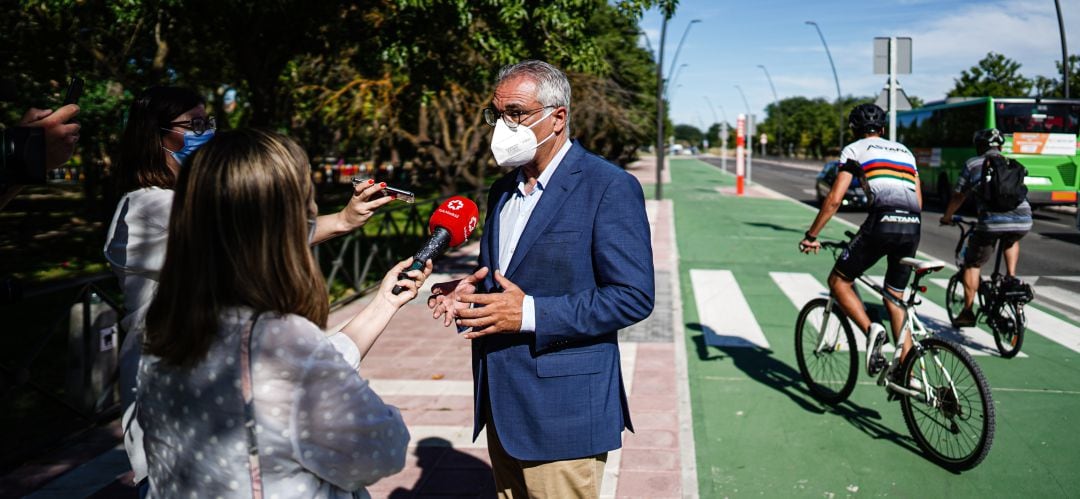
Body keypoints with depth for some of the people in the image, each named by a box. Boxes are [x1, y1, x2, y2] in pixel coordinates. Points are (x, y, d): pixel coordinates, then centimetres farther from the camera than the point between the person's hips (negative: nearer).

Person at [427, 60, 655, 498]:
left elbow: (633, 296, -17)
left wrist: (529, 314, -23)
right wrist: (471, 293, -2)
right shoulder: (504, 190, 12)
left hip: (561, 413, -7)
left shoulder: (609, 188, -12)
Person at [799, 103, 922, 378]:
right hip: (913, 227, 6)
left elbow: (834, 200, 4)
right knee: (895, 298, 18)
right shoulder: (903, 150, 29)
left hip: (882, 221, -6)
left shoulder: (854, 149, 13)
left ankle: (871, 329, -14)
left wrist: (811, 236, 11)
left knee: (839, 281, 10)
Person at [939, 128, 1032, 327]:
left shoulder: (973, 164, 15)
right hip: (1023, 221, 4)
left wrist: (947, 217, 38)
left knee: (972, 264, 13)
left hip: (992, 222, -3)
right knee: (1011, 241, 39)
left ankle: (967, 312, 12)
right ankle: (1011, 277, 21)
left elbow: (958, 196, 20)